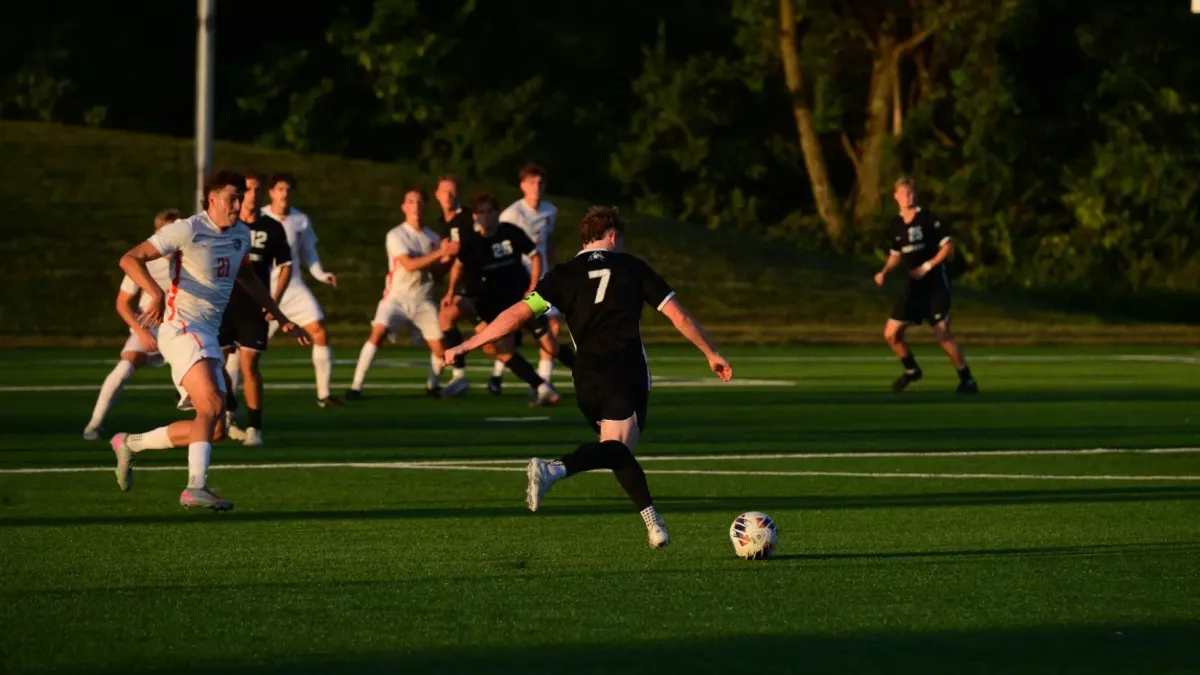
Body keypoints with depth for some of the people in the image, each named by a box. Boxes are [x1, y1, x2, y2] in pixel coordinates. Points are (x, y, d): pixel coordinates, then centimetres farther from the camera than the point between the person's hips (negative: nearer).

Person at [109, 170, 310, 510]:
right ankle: (196, 488, -31)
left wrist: (281, 319, 30)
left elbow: (246, 276, 32)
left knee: (213, 427, 7)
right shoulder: (187, 230, -10)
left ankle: (130, 444, 22)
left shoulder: (240, 234, 12)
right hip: (181, 326, -8)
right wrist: (157, 294, -30)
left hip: (209, 335, 8)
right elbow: (130, 259, -12)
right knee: (212, 405, -26)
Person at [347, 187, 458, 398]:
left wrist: (448, 258, -12)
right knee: (378, 333, -27)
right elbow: (410, 265, -21)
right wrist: (441, 253, -23)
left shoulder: (432, 237, 6)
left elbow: (436, 269, 8)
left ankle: (433, 385, 28)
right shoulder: (396, 235, -8)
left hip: (424, 301, 4)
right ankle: (356, 387, -24)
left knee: (439, 349, -2)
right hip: (397, 297, -4)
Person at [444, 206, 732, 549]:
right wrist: (712, 354, 24)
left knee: (619, 452, 19)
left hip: (586, 379, 3)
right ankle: (555, 469, -44)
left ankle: (653, 522, 14)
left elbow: (518, 314, 2)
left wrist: (465, 346, 7)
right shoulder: (631, 267, 11)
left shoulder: (564, 274, 12)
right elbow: (679, 316, 12)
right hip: (627, 373, -3)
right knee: (617, 449, -18)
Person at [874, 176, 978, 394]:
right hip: (914, 286, 6)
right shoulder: (896, 226, 7)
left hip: (935, 284, -6)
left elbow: (948, 246, -10)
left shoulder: (928, 218, -10)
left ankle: (967, 380, 1)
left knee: (943, 335, -11)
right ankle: (911, 370, 26)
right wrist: (884, 271, 3)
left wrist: (927, 266, -17)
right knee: (891, 334, 2)